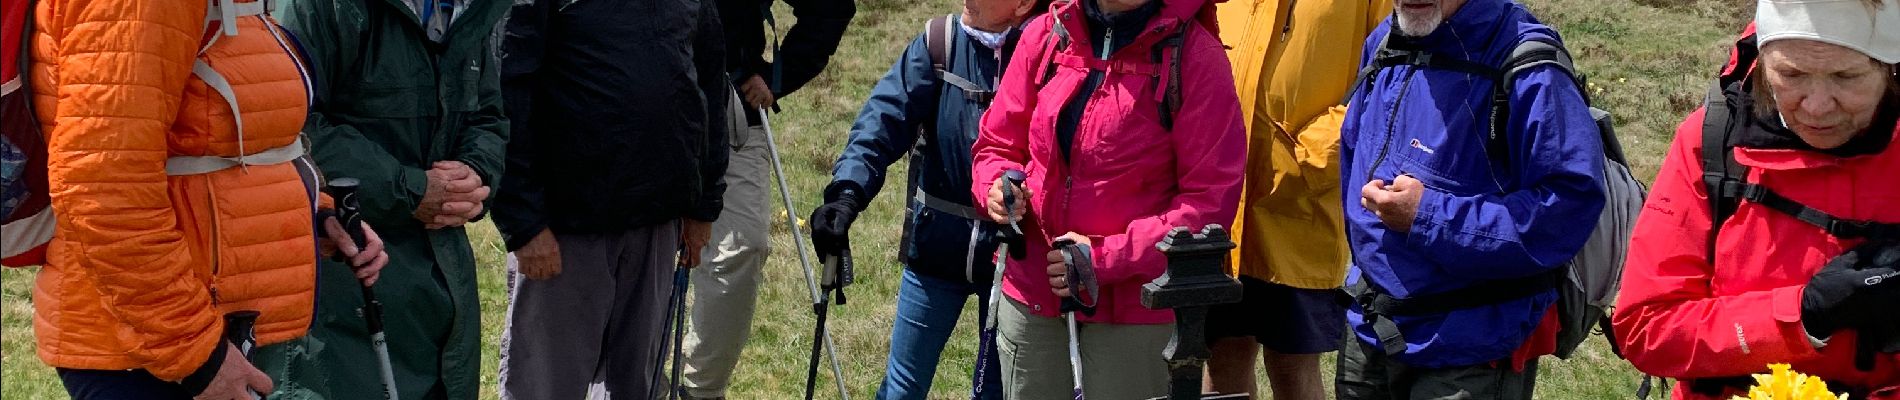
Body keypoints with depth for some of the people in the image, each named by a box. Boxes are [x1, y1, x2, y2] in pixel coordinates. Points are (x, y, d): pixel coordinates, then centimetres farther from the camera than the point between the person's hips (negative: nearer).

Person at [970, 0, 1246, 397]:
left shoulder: (1195, 55, -10)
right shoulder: (1047, 35, 3)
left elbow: (1211, 200, -12)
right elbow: (998, 145, 14)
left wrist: (1105, 259, -17)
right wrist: (997, 188, -9)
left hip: (1135, 305, -4)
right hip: (1031, 290, 4)